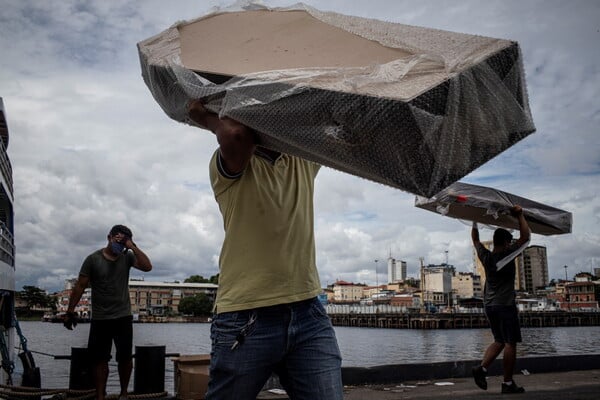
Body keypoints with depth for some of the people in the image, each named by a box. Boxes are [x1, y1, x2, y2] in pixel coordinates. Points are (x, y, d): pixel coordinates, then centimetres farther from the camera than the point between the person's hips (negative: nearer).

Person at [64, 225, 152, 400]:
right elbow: (80, 286, -1)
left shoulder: (127, 257, 2)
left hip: (123, 317, 1)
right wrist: (70, 311, -2)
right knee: (99, 359, 3)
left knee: (125, 357, 4)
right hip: (99, 319, -1)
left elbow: (147, 266, -14)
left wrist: (132, 247, -14)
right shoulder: (93, 259, -3)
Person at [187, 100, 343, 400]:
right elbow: (237, 135, -23)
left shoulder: (304, 162, 15)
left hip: (309, 314, 4)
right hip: (246, 319, -4)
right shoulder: (230, 166, -2)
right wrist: (207, 118, -3)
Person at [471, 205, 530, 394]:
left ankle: (482, 368, -3)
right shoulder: (507, 254, -10)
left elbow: (475, 240, 22)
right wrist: (519, 215, -1)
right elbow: (525, 237, -8)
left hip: (489, 305, 7)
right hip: (505, 305, -7)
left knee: (499, 341, 15)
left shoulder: (486, 257, 6)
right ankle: (508, 383, 2)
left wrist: (475, 222, 29)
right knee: (510, 344, 0)